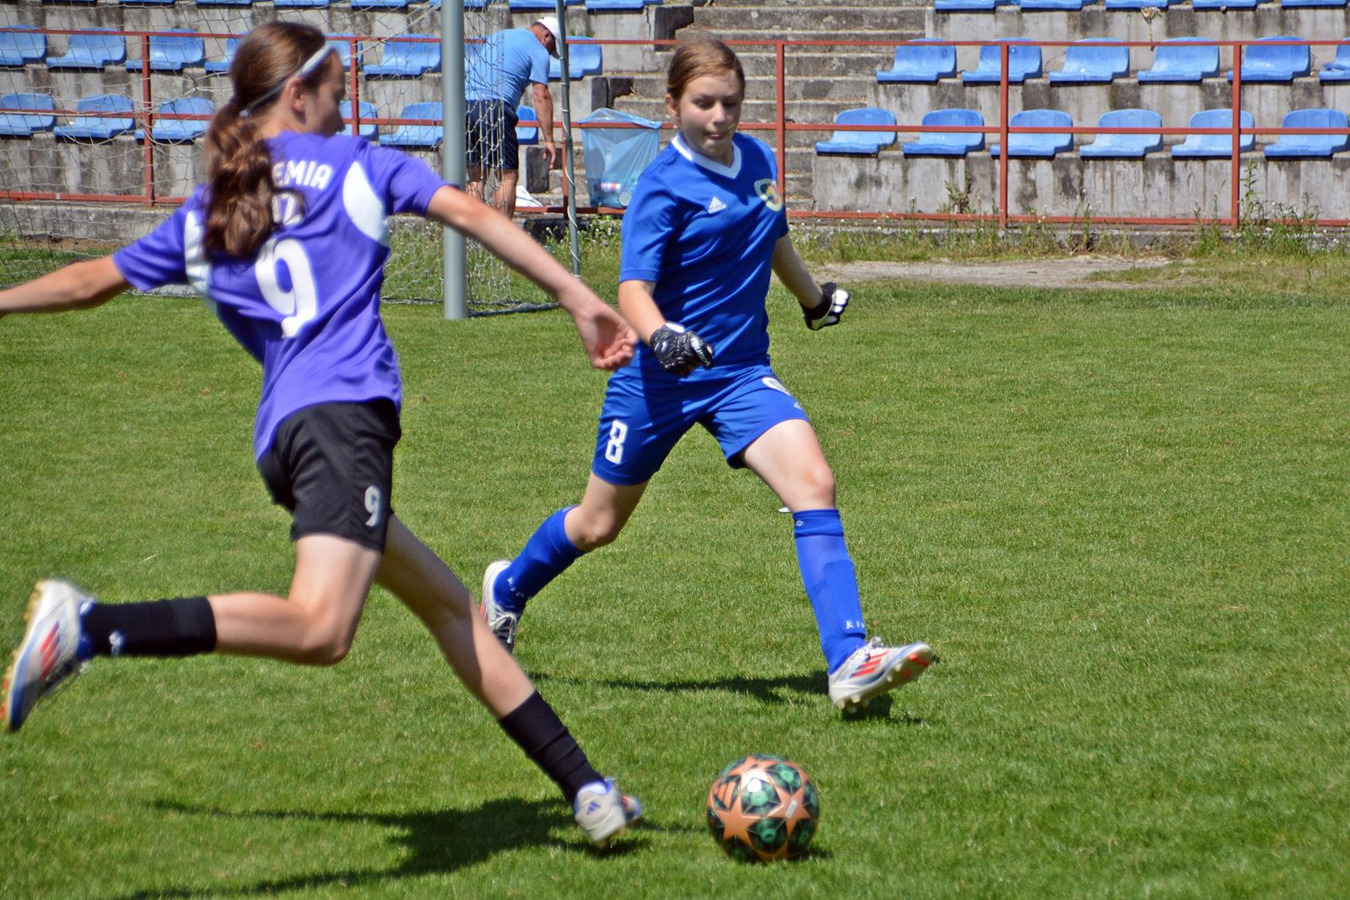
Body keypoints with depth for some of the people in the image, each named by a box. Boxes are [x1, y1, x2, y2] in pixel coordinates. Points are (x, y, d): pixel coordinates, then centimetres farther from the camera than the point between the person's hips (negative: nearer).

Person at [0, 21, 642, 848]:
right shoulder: (350, 164, 12)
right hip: (345, 411, -8)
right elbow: (473, 214, 3)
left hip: (282, 434, 8)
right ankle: (89, 628, -38)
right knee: (318, 629, -26)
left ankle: (585, 787, 14)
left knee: (445, 602, 14)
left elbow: (92, 281, 30)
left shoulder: (205, 215, 23)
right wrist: (581, 300, 4)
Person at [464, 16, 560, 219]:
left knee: (475, 177, 12)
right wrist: (548, 139, -4)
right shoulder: (538, 51, 5)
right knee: (508, 176, -2)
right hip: (494, 109, -7)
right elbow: (541, 97, -3)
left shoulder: (495, 38, 28)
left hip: (463, 104, 7)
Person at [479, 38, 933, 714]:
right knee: (598, 524, 12)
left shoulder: (758, 161, 3)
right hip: (659, 378, -4)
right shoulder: (664, 186, -15)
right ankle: (506, 590, 44)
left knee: (813, 484, -20)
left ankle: (850, 663, -24)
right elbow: (633, 290, -24)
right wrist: (660, 336, -45)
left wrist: (815, 296, 39)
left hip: (742, 371, 4)